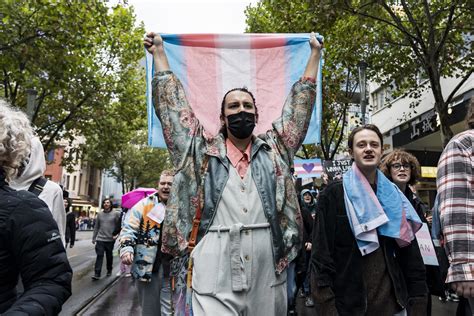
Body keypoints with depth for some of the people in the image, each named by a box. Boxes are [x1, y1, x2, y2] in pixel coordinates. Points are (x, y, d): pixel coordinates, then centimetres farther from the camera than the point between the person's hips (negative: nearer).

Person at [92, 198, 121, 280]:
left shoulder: (116, 214, -5)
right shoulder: (100, 214, 6)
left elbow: (119, 225, -2)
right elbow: (96, 227, 11)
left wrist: (116, 234, -10)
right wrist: (94, 238, 11)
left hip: (110, 239, -1)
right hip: (100, 239, 1)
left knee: (109, 256, 12)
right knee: (99, 255, -6)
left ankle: (109, 270, 30)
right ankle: (97, 274, -6)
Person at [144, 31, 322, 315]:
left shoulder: (274, 149, 12)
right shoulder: (205, 150, 9)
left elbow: (299, 103, 19)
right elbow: (175, 103, 15)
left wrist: (315, 52, 27)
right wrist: (159, 52, 22)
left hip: (267, 265, 3)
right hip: (216, 266, -2)